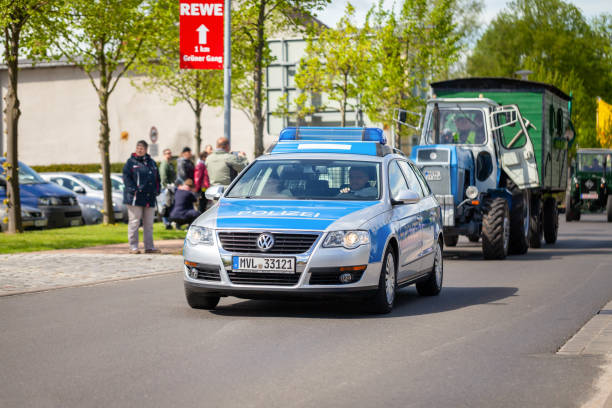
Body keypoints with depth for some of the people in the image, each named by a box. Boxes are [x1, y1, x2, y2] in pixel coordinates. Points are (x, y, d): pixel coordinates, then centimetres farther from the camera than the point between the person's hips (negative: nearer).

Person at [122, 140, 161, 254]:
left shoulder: (151, 162, 16)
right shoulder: (131, 162, 0)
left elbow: (157, 178, 21)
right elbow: (126, 177, -7)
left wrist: (157, 190, 7)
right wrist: (134, 190, -17)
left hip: (150, 198, 5)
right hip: (135, 198, -5)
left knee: (149, 223, 8)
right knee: (134, 222, -4)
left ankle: (149, 247, 13)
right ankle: (133, 247, 1)